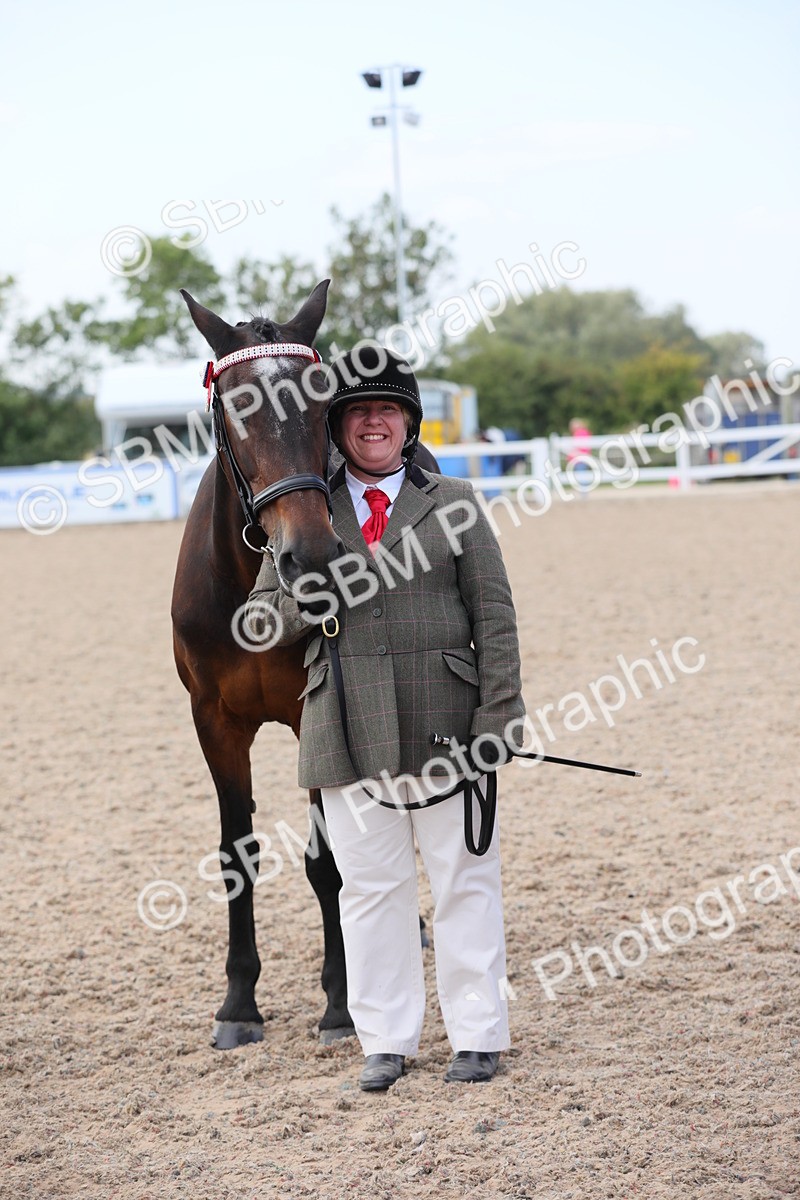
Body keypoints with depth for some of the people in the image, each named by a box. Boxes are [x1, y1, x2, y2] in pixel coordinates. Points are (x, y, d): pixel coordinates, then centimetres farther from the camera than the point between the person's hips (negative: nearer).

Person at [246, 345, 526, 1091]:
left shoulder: (453, 504, 5)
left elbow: (494, 616, 2)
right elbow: (261, 617, 9)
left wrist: (496, 717, -6)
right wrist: (303, 605, -14)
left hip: (442, 722, -1)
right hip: (348, 733, 1)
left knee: (464, 881, 5)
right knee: (370, 886, 7)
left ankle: (477, 1034, 16)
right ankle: (385, 1041, 17)